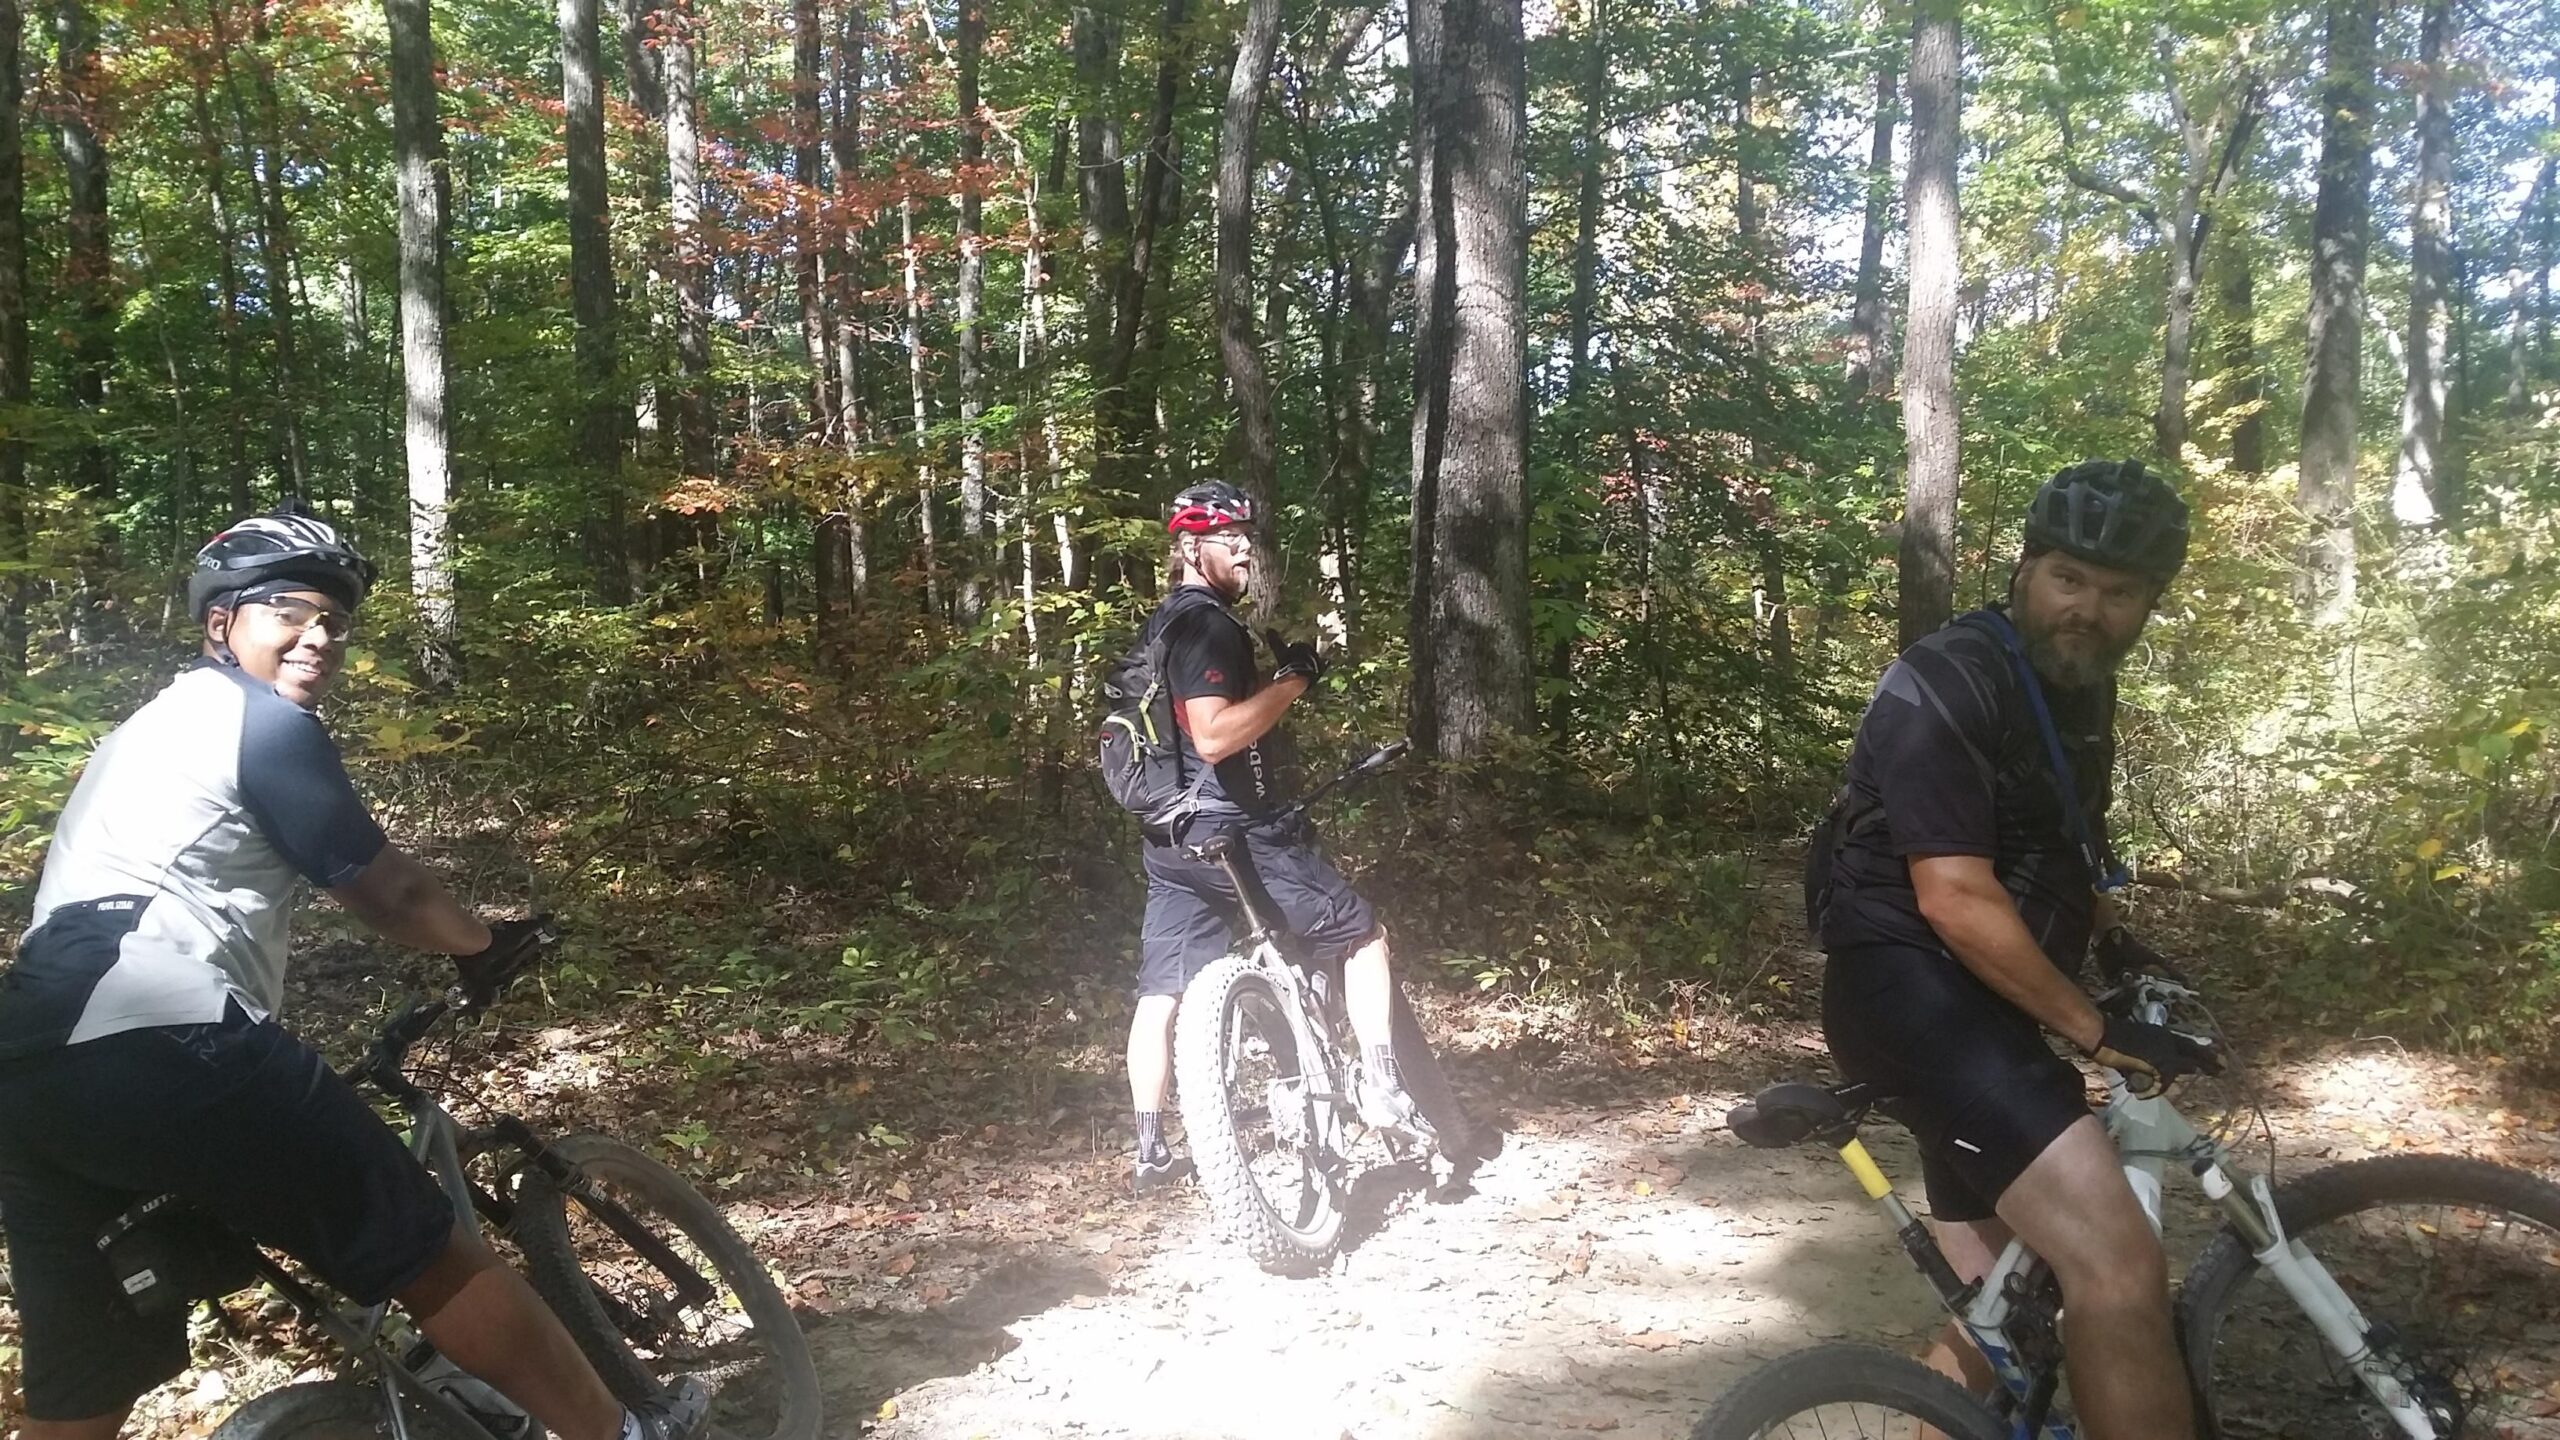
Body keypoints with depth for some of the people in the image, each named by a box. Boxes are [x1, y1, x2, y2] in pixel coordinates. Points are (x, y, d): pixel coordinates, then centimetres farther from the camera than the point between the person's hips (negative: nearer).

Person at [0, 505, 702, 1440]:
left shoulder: (152, 727, 29)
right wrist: (484, 945, 21)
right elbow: (384, 890, 3)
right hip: (162, 1045, -9)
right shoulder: (260, 717, 1)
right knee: (430, 1256, 0)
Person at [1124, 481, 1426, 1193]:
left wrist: (1276, 671, 16)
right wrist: (1291, 681, -20)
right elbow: (1213, 735, -28)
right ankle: (1380, 1084, 4)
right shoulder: (1209, 623, -16)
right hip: (1234, 830, -9)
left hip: (1172, 838, 9)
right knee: (1362, 933, 6)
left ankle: (1151, 1148, 14)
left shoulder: (1164, 625, 16)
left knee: (1161, 992, 9)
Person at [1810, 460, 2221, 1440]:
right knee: (2120, 1266, -24)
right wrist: (2101, 1033, -19)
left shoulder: (2079, 690, 13)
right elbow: (1957, 902, -23)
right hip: (1911, 986, -10)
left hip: (1981, 1006, 10)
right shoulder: (1945, 688, -16)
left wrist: (2118, 944, 22)